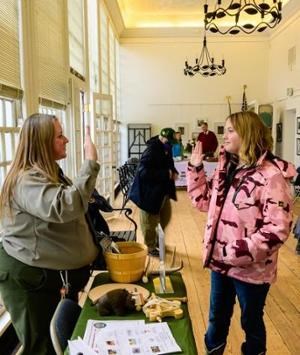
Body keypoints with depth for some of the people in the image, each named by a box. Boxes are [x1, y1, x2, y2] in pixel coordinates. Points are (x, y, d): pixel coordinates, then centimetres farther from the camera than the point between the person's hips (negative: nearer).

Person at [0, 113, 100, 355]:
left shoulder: (50, 171, 9)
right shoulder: (27, 180, -25)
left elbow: (74, 207, 19)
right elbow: (65, 207, -41)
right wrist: (90, 163, -38)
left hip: (56, 271, 9)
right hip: (31, 276, -9)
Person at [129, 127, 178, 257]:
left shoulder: (166, 149, 4)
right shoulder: (151, 151, -24)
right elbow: (144, 172, -33)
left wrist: (174, 172, -4)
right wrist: (166, 174, -29)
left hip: (163, 191, 9)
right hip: (150, 193, -9)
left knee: (165, 217, 22)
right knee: (150, 222, 7)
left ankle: (158, 241, 42)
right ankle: (150, 247, 25)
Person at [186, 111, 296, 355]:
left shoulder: (271, 175, -20)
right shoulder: (226, 167, 4)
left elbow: (277, 230, -23)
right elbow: (204, 201, 12)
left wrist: (237, 253, -24)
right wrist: (195, 168, 2)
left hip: (250, 269, -6)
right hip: (220, 261, 7)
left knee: (251, 322, 18)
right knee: (217, 317, 25)